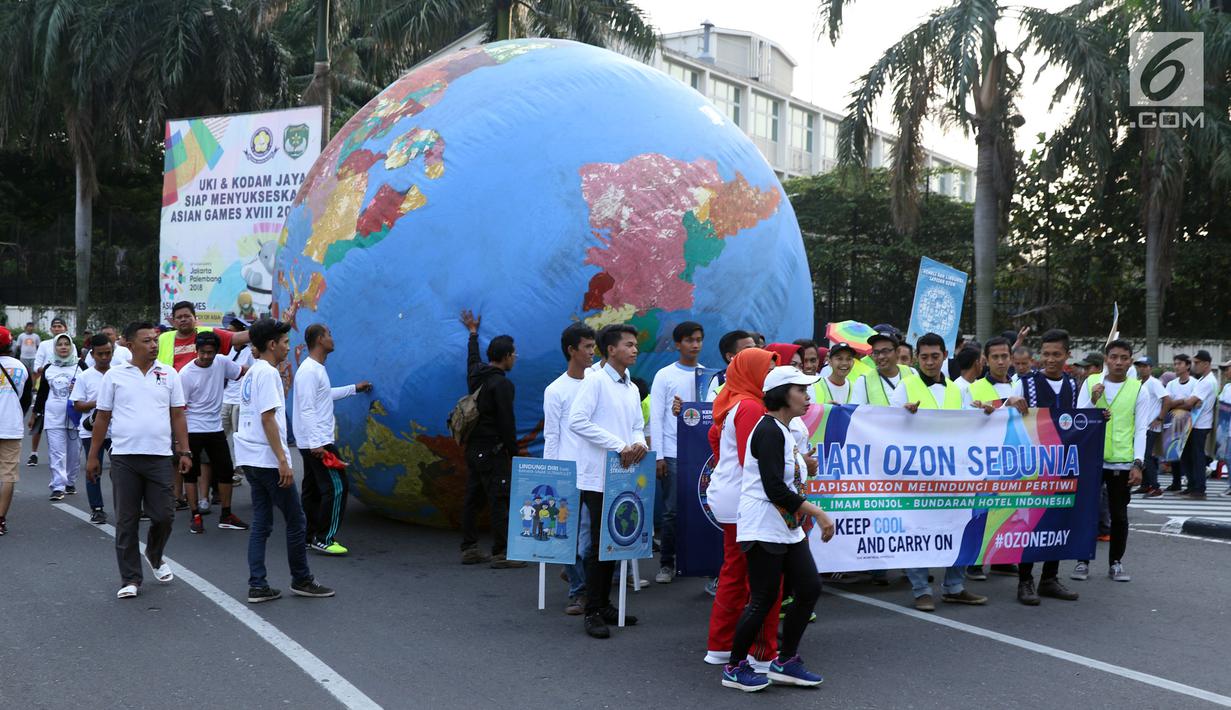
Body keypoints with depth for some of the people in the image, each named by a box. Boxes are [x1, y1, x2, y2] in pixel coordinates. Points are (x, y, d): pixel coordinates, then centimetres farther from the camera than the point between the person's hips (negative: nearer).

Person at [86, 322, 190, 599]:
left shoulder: (169, 374, 6)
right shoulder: (114, 375, 3)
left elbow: (177, 416, 8)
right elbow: (102, 417, 7)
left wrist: (184, 452, 1)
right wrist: (93, 456, 5)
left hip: (160, 457, 1)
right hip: (124, 457, -1)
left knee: (162, 516, 2)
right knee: (126, 521, 3)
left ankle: (154, 556, 33)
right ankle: (130, 579, 12)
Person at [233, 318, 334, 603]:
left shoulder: (251, 373, 15)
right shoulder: (268, 373, -13)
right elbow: (268, 419, -19)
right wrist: (283, 461, -20)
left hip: (250, 459, 9)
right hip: (268, 459, -9)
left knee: (261, 522, 9)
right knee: (295, 520, 3)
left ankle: (257, 586, 7)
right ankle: (301, 580, 13)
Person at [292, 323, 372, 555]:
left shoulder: (317, 368, 15)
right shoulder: (309, 371, -17)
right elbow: (307, 409, -22)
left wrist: (354, 388, 38)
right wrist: (316, 443, -26)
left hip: (315, 442, 11)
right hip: (316, 442, -11)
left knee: (313, 489, 14)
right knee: (336, 487, -10)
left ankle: (311, 536, 20)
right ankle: (323, 539, -7)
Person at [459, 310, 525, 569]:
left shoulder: (476, 375, 9)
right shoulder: (502, 384, -15)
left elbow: (473, 358, 33)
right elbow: (506, 422, -17)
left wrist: (473, 333, 49)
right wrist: (514, 452, -10)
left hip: (473, 448, 9)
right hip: (492, 450, -9)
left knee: (472, 498, 12)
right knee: (500, 500, -7)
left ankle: (469, 549, 18)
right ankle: (500, 554, -7)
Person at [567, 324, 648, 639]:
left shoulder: (632, 388, 16)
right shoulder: (595, 381, -8)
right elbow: (577, 421, -18)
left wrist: (639, 443, -7)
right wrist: (619, 445, -20)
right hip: (598, 476, -7)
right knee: (599, 545, -5)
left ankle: (604, 604, 22)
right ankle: (593, 613, 2)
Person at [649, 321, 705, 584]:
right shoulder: (665, 375, 2)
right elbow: (656, 418, -1)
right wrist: (658, 456, -7)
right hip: (672, 454, -2)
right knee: (671, 511, -1)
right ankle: (666, 564, 7)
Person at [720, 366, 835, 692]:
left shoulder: (785, 431, 14)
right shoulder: (769, 430, -17)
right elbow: (774, 488, -24)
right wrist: (818, 513, -23)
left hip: (789, 528, 10)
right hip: (764, 528, -10)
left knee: (810, 588, 6)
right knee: (763, 600, -4)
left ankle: (785, 661, 17)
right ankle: (734, 668, 11)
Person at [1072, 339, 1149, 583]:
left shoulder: (1138, 389, 3)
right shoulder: (1091, 382, 4)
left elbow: (1141, 430, 1)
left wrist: (1138, 463, -7)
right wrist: (1093, 402, -15)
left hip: (1122, 461, 0)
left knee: (1119, 514, 6)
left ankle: (1116, 562, 18)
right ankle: (1082, 561, 12)